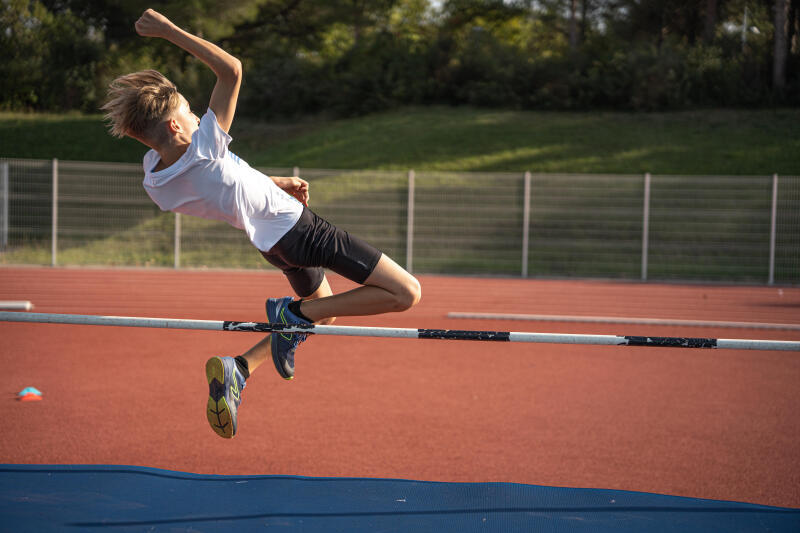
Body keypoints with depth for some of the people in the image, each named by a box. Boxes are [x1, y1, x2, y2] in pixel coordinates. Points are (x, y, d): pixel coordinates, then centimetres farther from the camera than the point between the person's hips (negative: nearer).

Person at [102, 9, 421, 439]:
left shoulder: (155, 181, -6)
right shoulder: (204, 151, -30)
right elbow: (232, 69, -33)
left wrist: (276, 183, 15)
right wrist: (169, 31, -33)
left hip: (272, 244, 9)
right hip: (298, 225, -9)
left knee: (324, 308, 33)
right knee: (405, 293, -8)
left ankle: (239, 367, 12)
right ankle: (294, 313, -6)